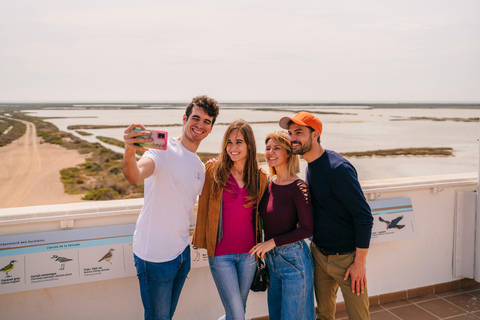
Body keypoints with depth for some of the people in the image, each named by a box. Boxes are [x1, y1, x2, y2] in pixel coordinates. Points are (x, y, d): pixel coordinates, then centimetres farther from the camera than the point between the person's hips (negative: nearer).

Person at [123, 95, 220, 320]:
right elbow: (134, 176, -34)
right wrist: (129, 152, -55)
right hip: (155, 256, -7)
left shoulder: (200, 167, 10)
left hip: (182, 251, 7)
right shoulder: (164, 149, -15)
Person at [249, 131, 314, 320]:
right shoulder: (269, 184, 3)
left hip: (293, 259, -7)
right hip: (272, 259, 7)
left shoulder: (298, 187, -16)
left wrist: (273, 242, -17)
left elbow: (307, 229, -17)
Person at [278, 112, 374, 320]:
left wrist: (359, 263, -17)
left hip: (346, 258, -7)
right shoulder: (310, 166, 5)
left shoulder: (338, 168, -21)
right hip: (319, 254, 7)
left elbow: (364, 216, -20)